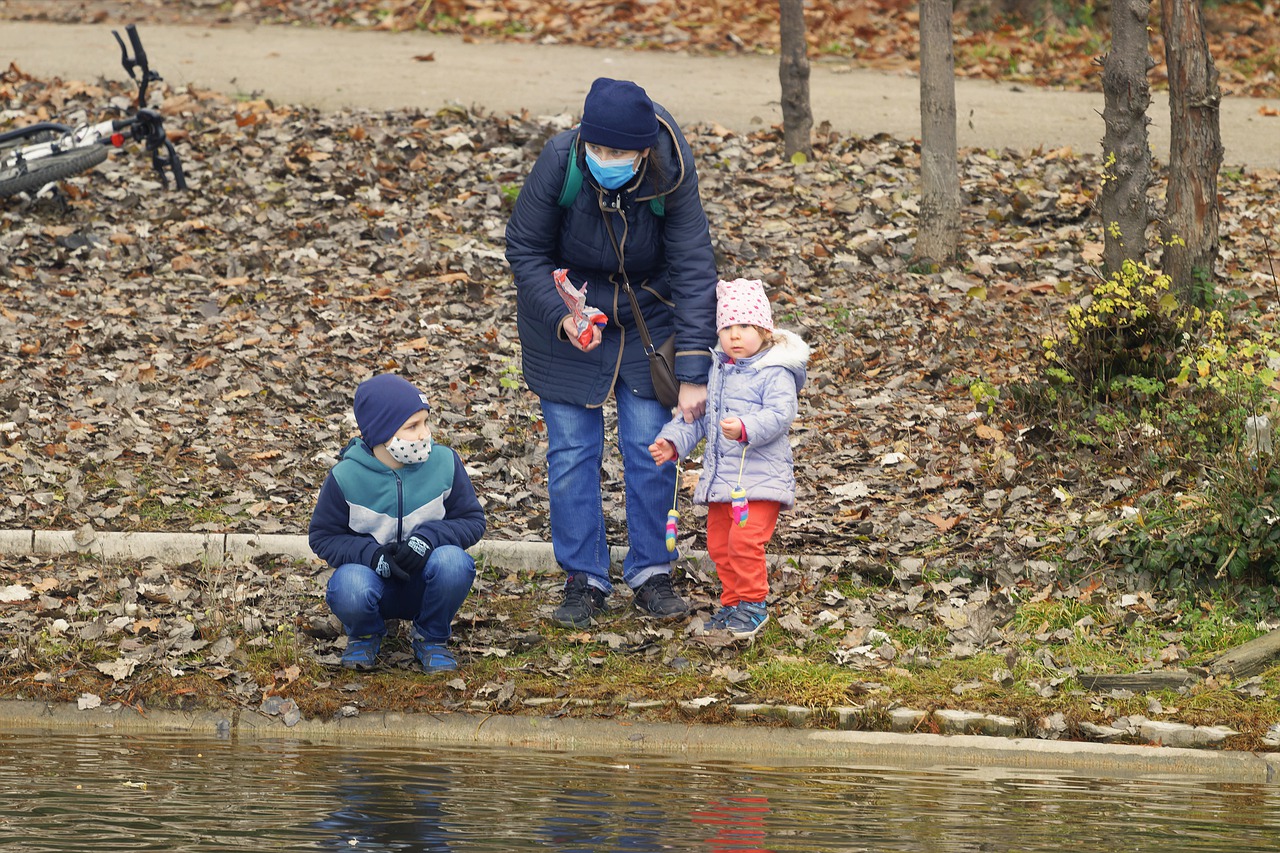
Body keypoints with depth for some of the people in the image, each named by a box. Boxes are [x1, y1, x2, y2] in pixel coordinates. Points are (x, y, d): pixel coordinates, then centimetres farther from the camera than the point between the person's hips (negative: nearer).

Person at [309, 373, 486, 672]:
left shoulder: (444, 463, -9)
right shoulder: (346, 477, -11)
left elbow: (472, 521, -2)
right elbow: (323, 538, -3)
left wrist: (429, 538, -23)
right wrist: (371, 555, -22)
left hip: (424, 582, 1)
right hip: (373, 574, -1)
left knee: (452, 562, -33)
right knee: (349, 590, -37)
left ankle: (432, 639, -2)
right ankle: (365, 635, 3)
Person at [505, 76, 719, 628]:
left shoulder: (671, 174, -28)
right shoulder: (560, 162, -28)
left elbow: (694, 271, -24)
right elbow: (525, 250, -14)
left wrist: (692, 374, -28)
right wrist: (562, 317, -28)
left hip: (646, 320, 0)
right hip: (568, 316, 0)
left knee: (650, 447, 2)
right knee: (572, 449, 0)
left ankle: (651, 574, 16)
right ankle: (583, 580, 11)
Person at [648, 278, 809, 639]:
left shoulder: (775, 373, -10)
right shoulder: (716, 372, 13)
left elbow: (778, 415, -23)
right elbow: (697, 415, 19)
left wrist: (745, 429, -39)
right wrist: (673, 441, 4)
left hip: (760, 474, -8)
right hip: (719, 476, 8)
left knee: (745, 539, -17)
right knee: (719, 544, 12)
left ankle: (753, 605, -3)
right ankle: (732, 603, 27)